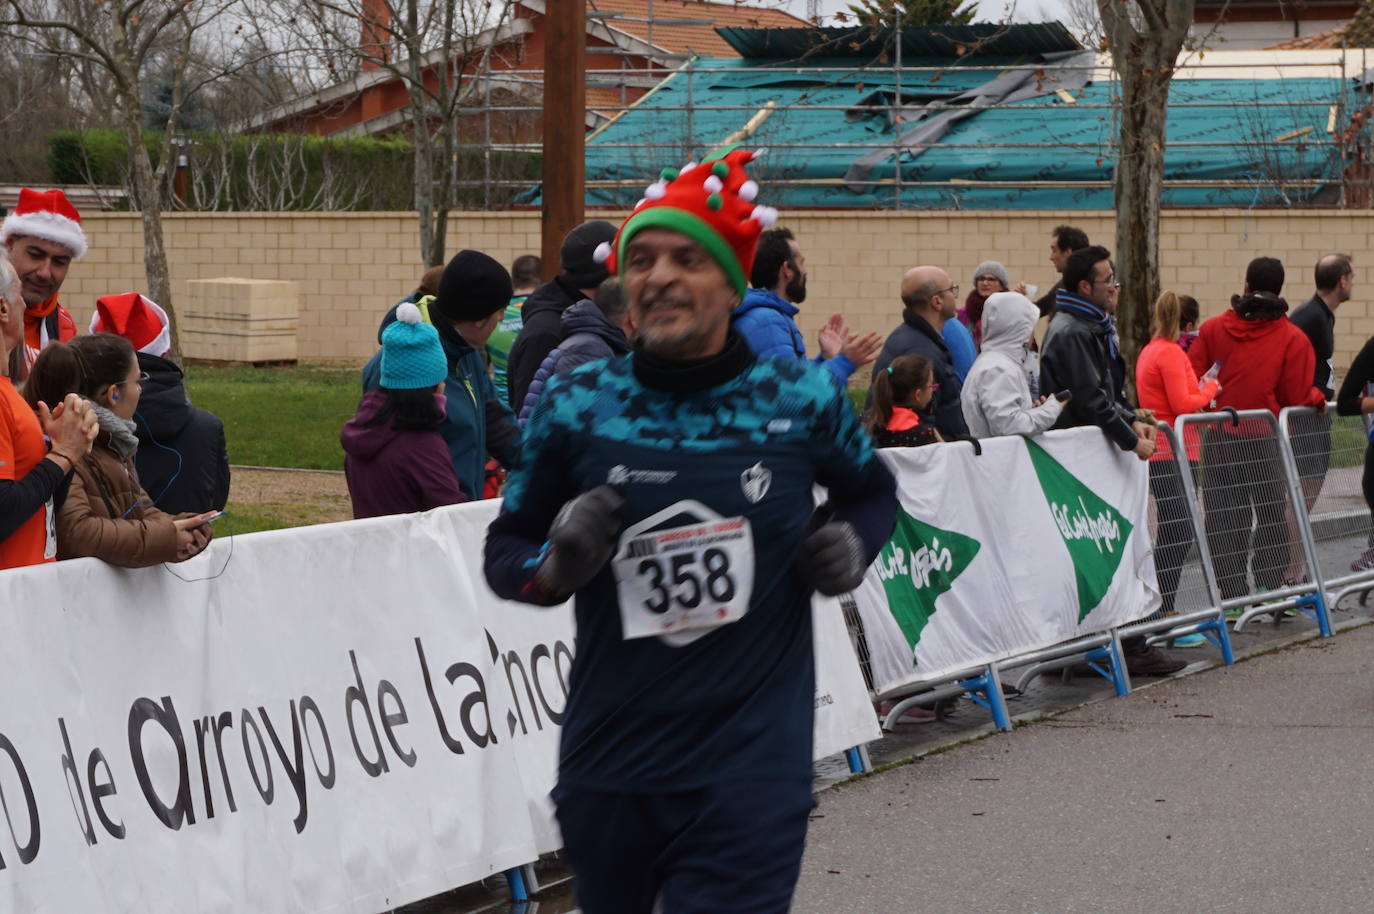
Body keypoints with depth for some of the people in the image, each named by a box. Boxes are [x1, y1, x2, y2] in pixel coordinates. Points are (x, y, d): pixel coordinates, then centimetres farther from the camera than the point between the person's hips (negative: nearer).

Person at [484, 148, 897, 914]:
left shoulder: (802, 399, 0)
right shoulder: (578, 408, -1)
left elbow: (873, 489, 20)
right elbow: (506, 547, 10)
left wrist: (853, 543, -1)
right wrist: (555, 565, -13)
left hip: (751, 772, -2)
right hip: (608, 771, 2)